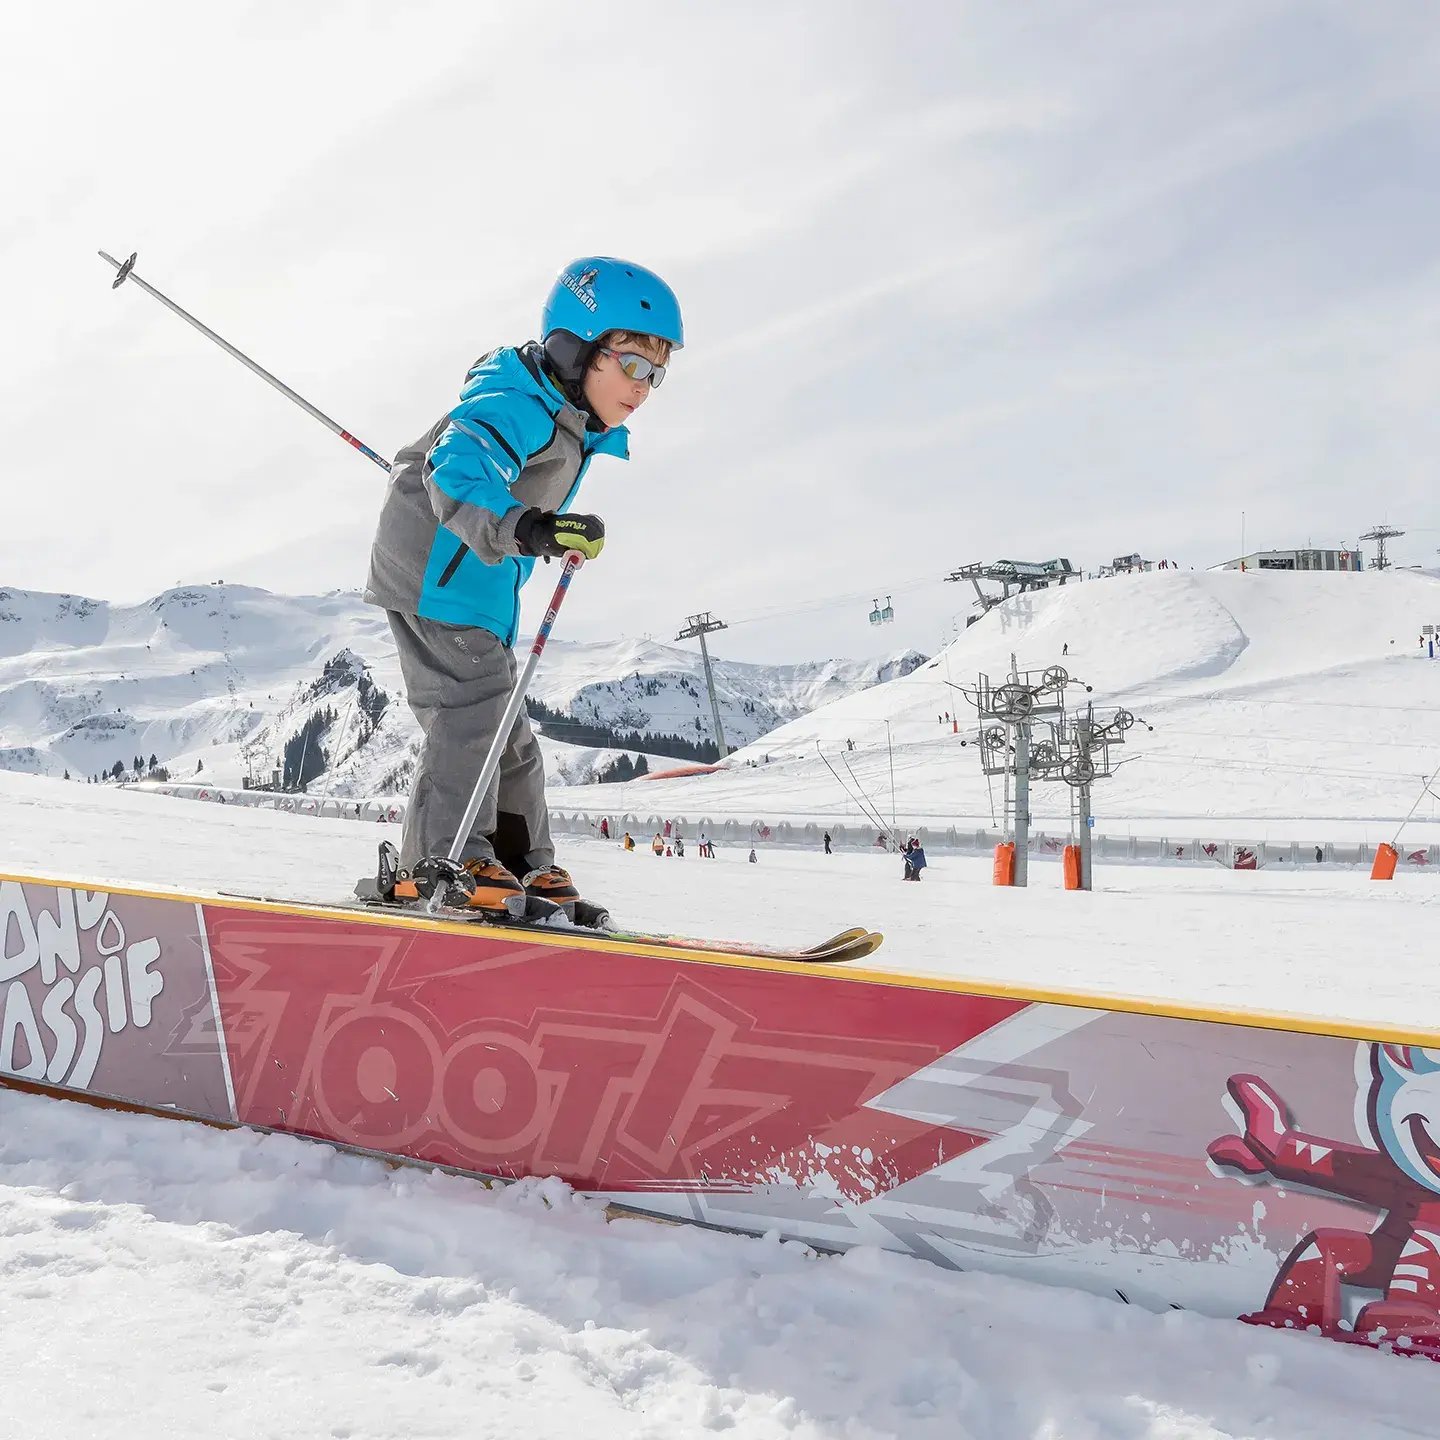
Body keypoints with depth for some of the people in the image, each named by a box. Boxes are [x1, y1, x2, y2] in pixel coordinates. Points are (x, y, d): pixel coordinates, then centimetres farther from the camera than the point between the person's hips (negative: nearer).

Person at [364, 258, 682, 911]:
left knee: (505, 730, 11)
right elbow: (457, 470, -41)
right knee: (473, 699, -20)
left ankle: (521, 862, 18)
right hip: (437, 563, -10)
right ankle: (443, 859, -20)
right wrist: (519, 529, -58)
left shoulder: (572, 428, 9)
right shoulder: (519, 405, -23)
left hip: (481, 585, 10)